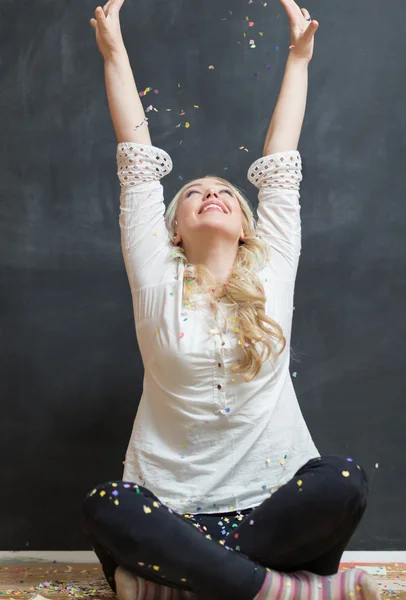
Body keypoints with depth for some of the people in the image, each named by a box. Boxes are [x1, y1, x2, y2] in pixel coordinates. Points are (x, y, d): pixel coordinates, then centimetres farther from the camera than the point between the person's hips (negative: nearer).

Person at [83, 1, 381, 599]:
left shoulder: (272, 273, 8)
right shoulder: (157, 279, 6)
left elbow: (279, 164, 13)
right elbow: (139, 159, 7)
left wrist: (298, 59, 20)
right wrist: (114, 51, 11)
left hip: (272, 498, 2)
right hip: (173, 503, -1)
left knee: (344, 483, -29)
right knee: (105, 510, -31)